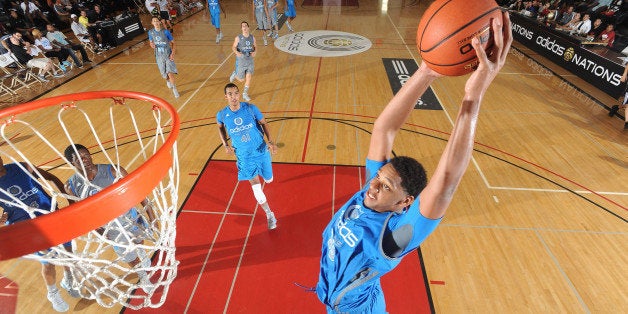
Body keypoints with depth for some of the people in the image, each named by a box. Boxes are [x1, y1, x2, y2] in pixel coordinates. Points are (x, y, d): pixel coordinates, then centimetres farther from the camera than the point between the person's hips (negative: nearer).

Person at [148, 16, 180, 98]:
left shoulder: (166, 32, -11)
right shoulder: (150, 32, 0)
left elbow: (173, 43, -4)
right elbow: (151, 42, 14)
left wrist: (172, 53, -15)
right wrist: (152, 45, -12)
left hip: (168, 55, -3)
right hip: (159, 56, 3)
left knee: (170, 73, -15)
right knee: (164, 74, 12)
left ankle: (174, 89, 1)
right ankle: (168, 81, 49)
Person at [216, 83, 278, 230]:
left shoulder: (251, 108, -15)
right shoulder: (222, 115, -11)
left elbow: (263, 123, -1)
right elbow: (220, 127, 12)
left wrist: (270, 141, -14)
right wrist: (225, 144, 0)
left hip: (261, 151, 0)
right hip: (244, 155, 0)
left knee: (269, 179, 16)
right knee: (255, 186, -1)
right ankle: (269, 215, 16)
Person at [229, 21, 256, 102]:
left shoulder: (252, 37, 0)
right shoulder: (238, 38, -10)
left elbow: (255, 46, 13)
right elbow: (233, 47, -3)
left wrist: (254, 52, -9)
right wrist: (237, 52, -25)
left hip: (250, 60, 3)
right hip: (241, 61, -3)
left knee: (248, 77, -2)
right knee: (241, 79, 5)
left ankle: (245, 94, 13)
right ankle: (235, 74, 41)